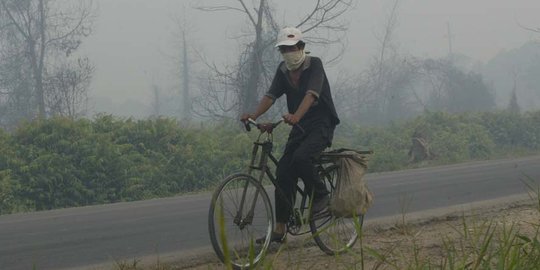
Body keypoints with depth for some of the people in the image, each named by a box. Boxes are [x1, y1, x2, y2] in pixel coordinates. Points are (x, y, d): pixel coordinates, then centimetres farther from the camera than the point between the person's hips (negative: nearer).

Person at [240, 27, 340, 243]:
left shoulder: (314, 65, -11)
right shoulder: (283, 70, 7)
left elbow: (311, 94, -28)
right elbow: (271, 95, -4)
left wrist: (296, 116, -45)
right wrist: (254, 116, -23)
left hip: (321, 125, -6)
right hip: (299, 127, 6)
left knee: (300, 157, -31)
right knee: (283, 171, -4)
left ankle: (320, 196, -6)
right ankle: (280, 228, -1)